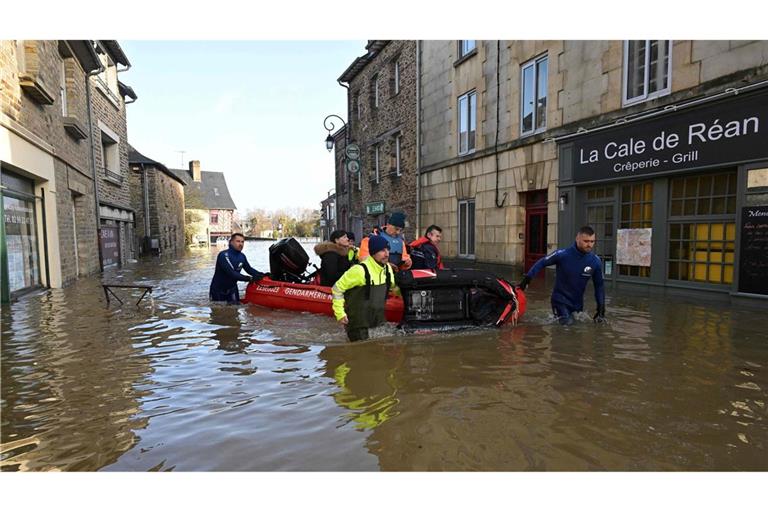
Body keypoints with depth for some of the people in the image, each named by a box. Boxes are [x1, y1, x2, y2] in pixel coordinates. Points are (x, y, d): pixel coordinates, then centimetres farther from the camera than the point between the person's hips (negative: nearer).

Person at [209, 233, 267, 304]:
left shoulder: (242, 256, -6)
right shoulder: (223, 255, -27)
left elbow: (249, 269, 5)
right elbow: (231, 273, -35)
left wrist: (261, 275, -12)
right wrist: (250, 278, -39)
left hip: (232, 288, 5)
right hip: (218, 289, -5)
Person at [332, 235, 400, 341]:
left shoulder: (387, 268, 3)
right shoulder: (360, 270, -20)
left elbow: (394, 286, 23)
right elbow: (337, 288, -13)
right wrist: (340, 313, -14)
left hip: (379, 322, 7)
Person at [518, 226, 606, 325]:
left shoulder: (595, 262, -12)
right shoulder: (563, 254, -22)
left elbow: (599, 286, 1)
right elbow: (541, 263, -9)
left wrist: (601, 308, 1)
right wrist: (527, 279, -14)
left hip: (578, 303, 4)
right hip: (561, 300, -4)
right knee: (567, 324, -16)